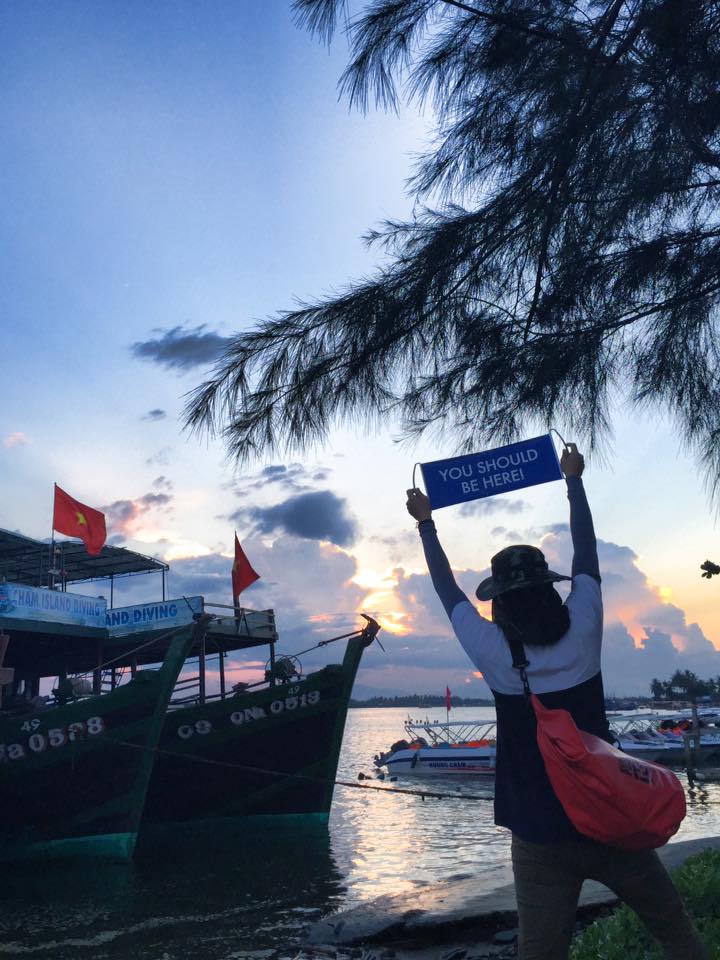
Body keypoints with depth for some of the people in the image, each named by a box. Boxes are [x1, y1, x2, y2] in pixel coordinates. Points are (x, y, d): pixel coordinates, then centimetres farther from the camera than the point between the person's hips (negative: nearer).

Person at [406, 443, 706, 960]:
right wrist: (574, 479, 16)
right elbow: (587, 555, 4)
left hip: (542, 841, -1)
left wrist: (425, 523, 13)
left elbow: (448, 590, 1)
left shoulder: (494, 654, -13)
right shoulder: (583, 632, -9)